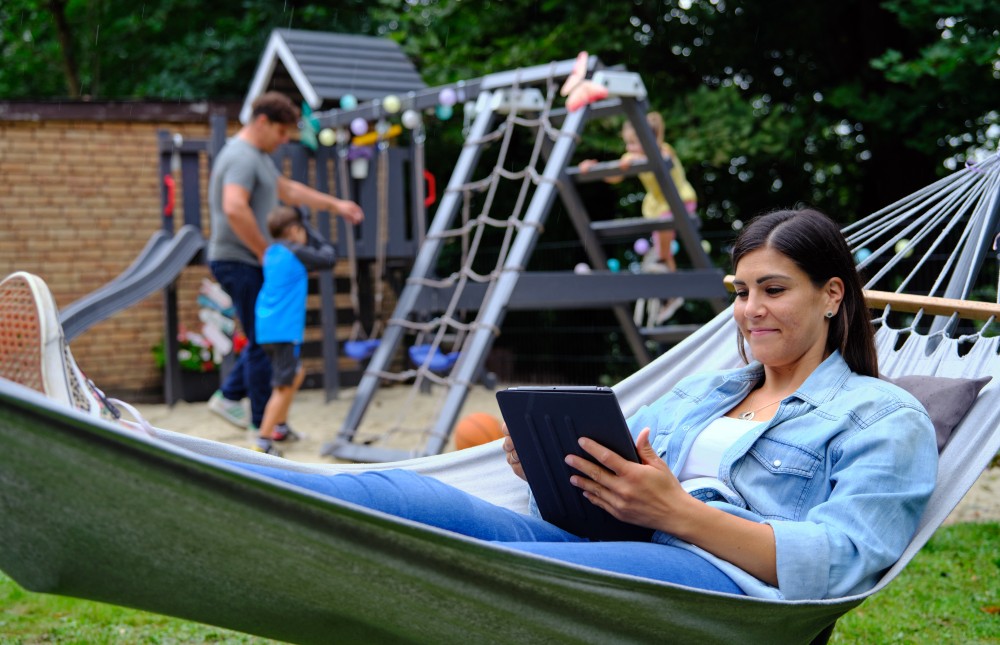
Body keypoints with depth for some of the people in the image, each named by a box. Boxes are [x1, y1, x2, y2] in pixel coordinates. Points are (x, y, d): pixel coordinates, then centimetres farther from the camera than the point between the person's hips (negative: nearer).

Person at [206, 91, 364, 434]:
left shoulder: (258, 156, 18)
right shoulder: (241, 157, -17)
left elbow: (288, 190, 32)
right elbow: (234, 208, -31)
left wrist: (335, 204, 31)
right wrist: (266, 251, -23)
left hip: (251, 262, 10)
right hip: (238, 261, -10)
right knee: (263, 341, -5)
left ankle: (228, 396, 23)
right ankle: (262, 426, 3)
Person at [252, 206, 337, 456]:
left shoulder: (271, 252, 12)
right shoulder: (297, 254, -11)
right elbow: (329, 258, -1)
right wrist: (310, 234, 10)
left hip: (266, 326, 9)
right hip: (282, 330, -9)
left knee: (297, 373, 25)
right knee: (284, 386, -6)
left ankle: (280, 426, 34)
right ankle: (263, 441, -9)